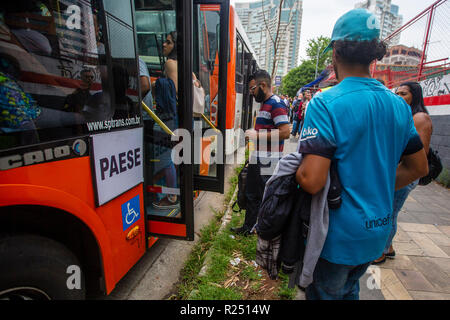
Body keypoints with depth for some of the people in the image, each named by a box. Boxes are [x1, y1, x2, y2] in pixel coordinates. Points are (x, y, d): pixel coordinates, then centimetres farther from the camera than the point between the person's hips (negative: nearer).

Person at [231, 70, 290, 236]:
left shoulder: (276, 103, -15)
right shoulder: (264, 104, 17)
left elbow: (285, 132, -24)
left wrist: (257, 135, -21)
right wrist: (253, 134, 13)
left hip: (268, 162, -10)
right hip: (257, 160, 10)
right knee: (251, 195, 19)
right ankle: (248, 228, 36)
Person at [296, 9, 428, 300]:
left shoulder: (325, 104, -23)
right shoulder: (399, 105, 0)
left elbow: (311, 181, -31)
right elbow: (419, 168, 9)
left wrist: (296, 171, -10)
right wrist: (376, 188, 11)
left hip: (338, 236, -6)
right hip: (379, 231, 7)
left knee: (324, 294, 18)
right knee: (349, 291, 30)